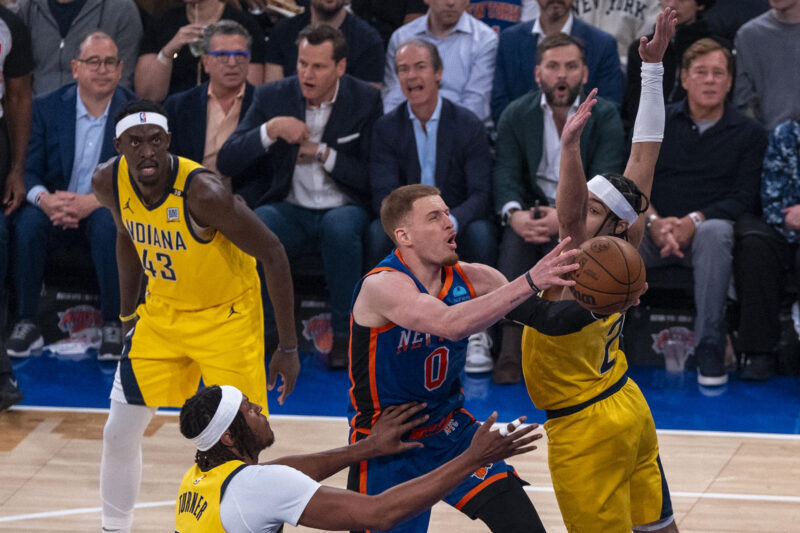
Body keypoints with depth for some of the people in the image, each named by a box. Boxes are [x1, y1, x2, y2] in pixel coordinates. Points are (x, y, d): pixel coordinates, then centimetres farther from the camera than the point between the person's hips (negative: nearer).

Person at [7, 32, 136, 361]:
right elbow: (27, 170, -2)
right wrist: (44, 199, -27)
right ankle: (26, 324, -22)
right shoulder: (46, 108, 2)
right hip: (55, 208, 1)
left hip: (106, 209, -1)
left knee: (109, 223, -36)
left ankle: (113, 326, -25)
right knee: (27, 223, -31)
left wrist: (94, 201, -26)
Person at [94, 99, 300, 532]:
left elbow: (271, 253, -24)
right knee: (119, 431, 7)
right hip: (162, 313, 6)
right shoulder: (109, 183, -14)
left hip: (227, 316, -5)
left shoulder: (202, 192, -32)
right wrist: (129, 315, 12)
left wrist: (287, 347, -22)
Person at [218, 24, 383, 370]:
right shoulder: (273, 97, 2)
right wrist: (270, 130, -20)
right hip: (291, 210, 1)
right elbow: (226, 163, -5)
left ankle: (344, 335, -23)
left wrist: (323, 153, -15)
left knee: (341, 227, -38)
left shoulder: (365, 100, -2)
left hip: (344, 209, -1)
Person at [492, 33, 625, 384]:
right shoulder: (515, 115, 7)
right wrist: (514, 213, -28)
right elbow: (506, 175, -4)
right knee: (515, 239, -33)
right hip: (534, 209, 1)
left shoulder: (605, 116, 0)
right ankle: (510, 353, -33)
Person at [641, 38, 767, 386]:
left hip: (705, 232, -1)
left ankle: (709, 347, -38)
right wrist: (654, 221, -16)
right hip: (654, 233, 1)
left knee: (716, 231, -38)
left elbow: (743, 198, -2)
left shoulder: (748, 133, 8)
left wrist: (693, 221, -18)